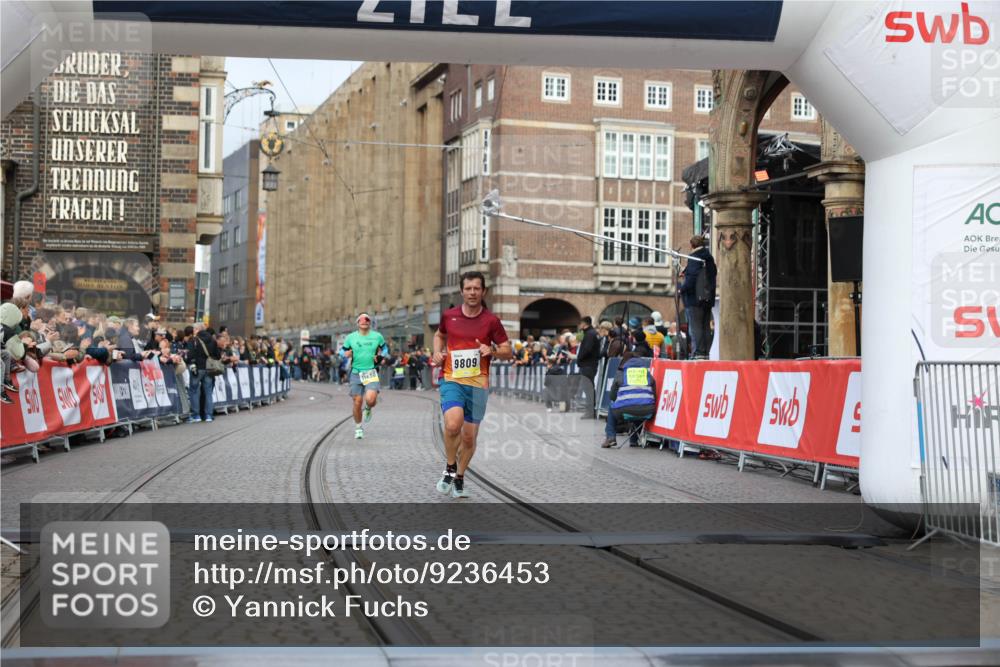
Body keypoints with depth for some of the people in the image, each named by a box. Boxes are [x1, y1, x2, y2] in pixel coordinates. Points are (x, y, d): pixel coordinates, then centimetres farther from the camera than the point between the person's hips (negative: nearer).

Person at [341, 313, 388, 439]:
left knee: (370, 399, -22)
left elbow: (385, 348, 19)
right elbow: (342, 351, 14)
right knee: (357, 403, 2)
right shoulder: (351, 337, 4)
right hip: (356, 373, 1)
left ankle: (367, 409, 16)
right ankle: (358, 428, 25)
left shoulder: (377, 336, 4)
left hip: (371, 373, -1)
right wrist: (347, 354, -9)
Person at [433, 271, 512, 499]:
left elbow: (508, 351, 4)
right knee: (453, 424, -25)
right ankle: (449, 469, -1)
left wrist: (492, 351, -16)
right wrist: (437, 352, 5)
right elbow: (439, 335, 25)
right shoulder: (448, 315, 3)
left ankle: (459, 479, 28)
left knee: (469, 437, 6)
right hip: (451, 380, -1)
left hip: (478, 384, 1)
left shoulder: (491, 321, -1)